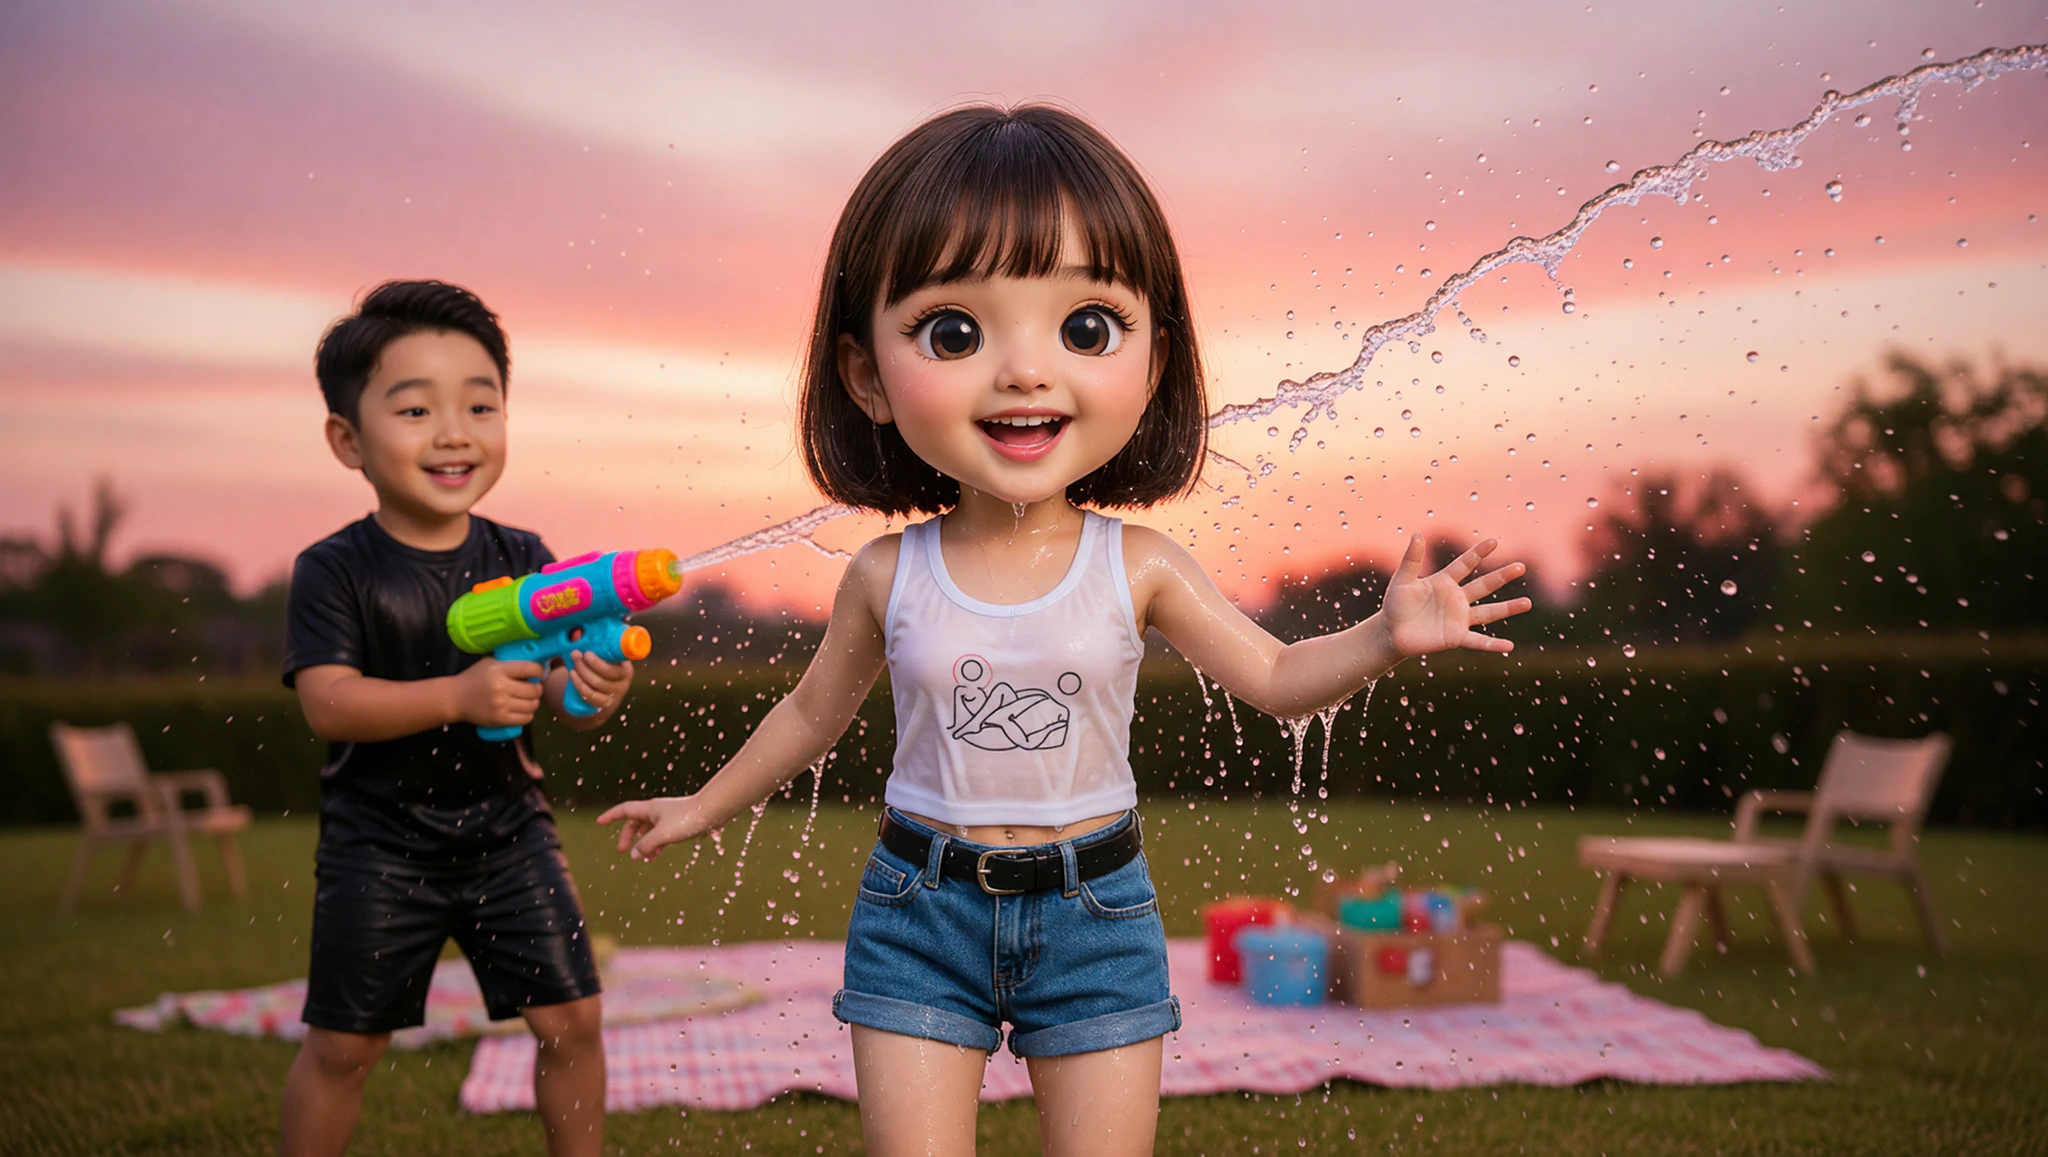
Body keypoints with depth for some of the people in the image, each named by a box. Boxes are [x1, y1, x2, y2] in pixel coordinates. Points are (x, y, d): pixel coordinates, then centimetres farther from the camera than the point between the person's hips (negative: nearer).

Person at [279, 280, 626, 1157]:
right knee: (343, 1043, 5)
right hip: (380, 845, -3)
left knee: (572, 1018, 3)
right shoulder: (334, 570, -10)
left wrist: (593, 689, -24)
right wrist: (458, 697, -31)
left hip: (508, 831, 3)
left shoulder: (522, 560, -1)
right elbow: (328, 703, -19)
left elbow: (560, 692, 0)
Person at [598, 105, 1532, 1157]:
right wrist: (704, 806, 20)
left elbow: (1273, 677, 3)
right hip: (921, 905, 0)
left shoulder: (1138, 569, -9)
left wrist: (1387, 636, -14)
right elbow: (814, 712, 11)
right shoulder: (888, 578, -7)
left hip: (1096, 911, 0)